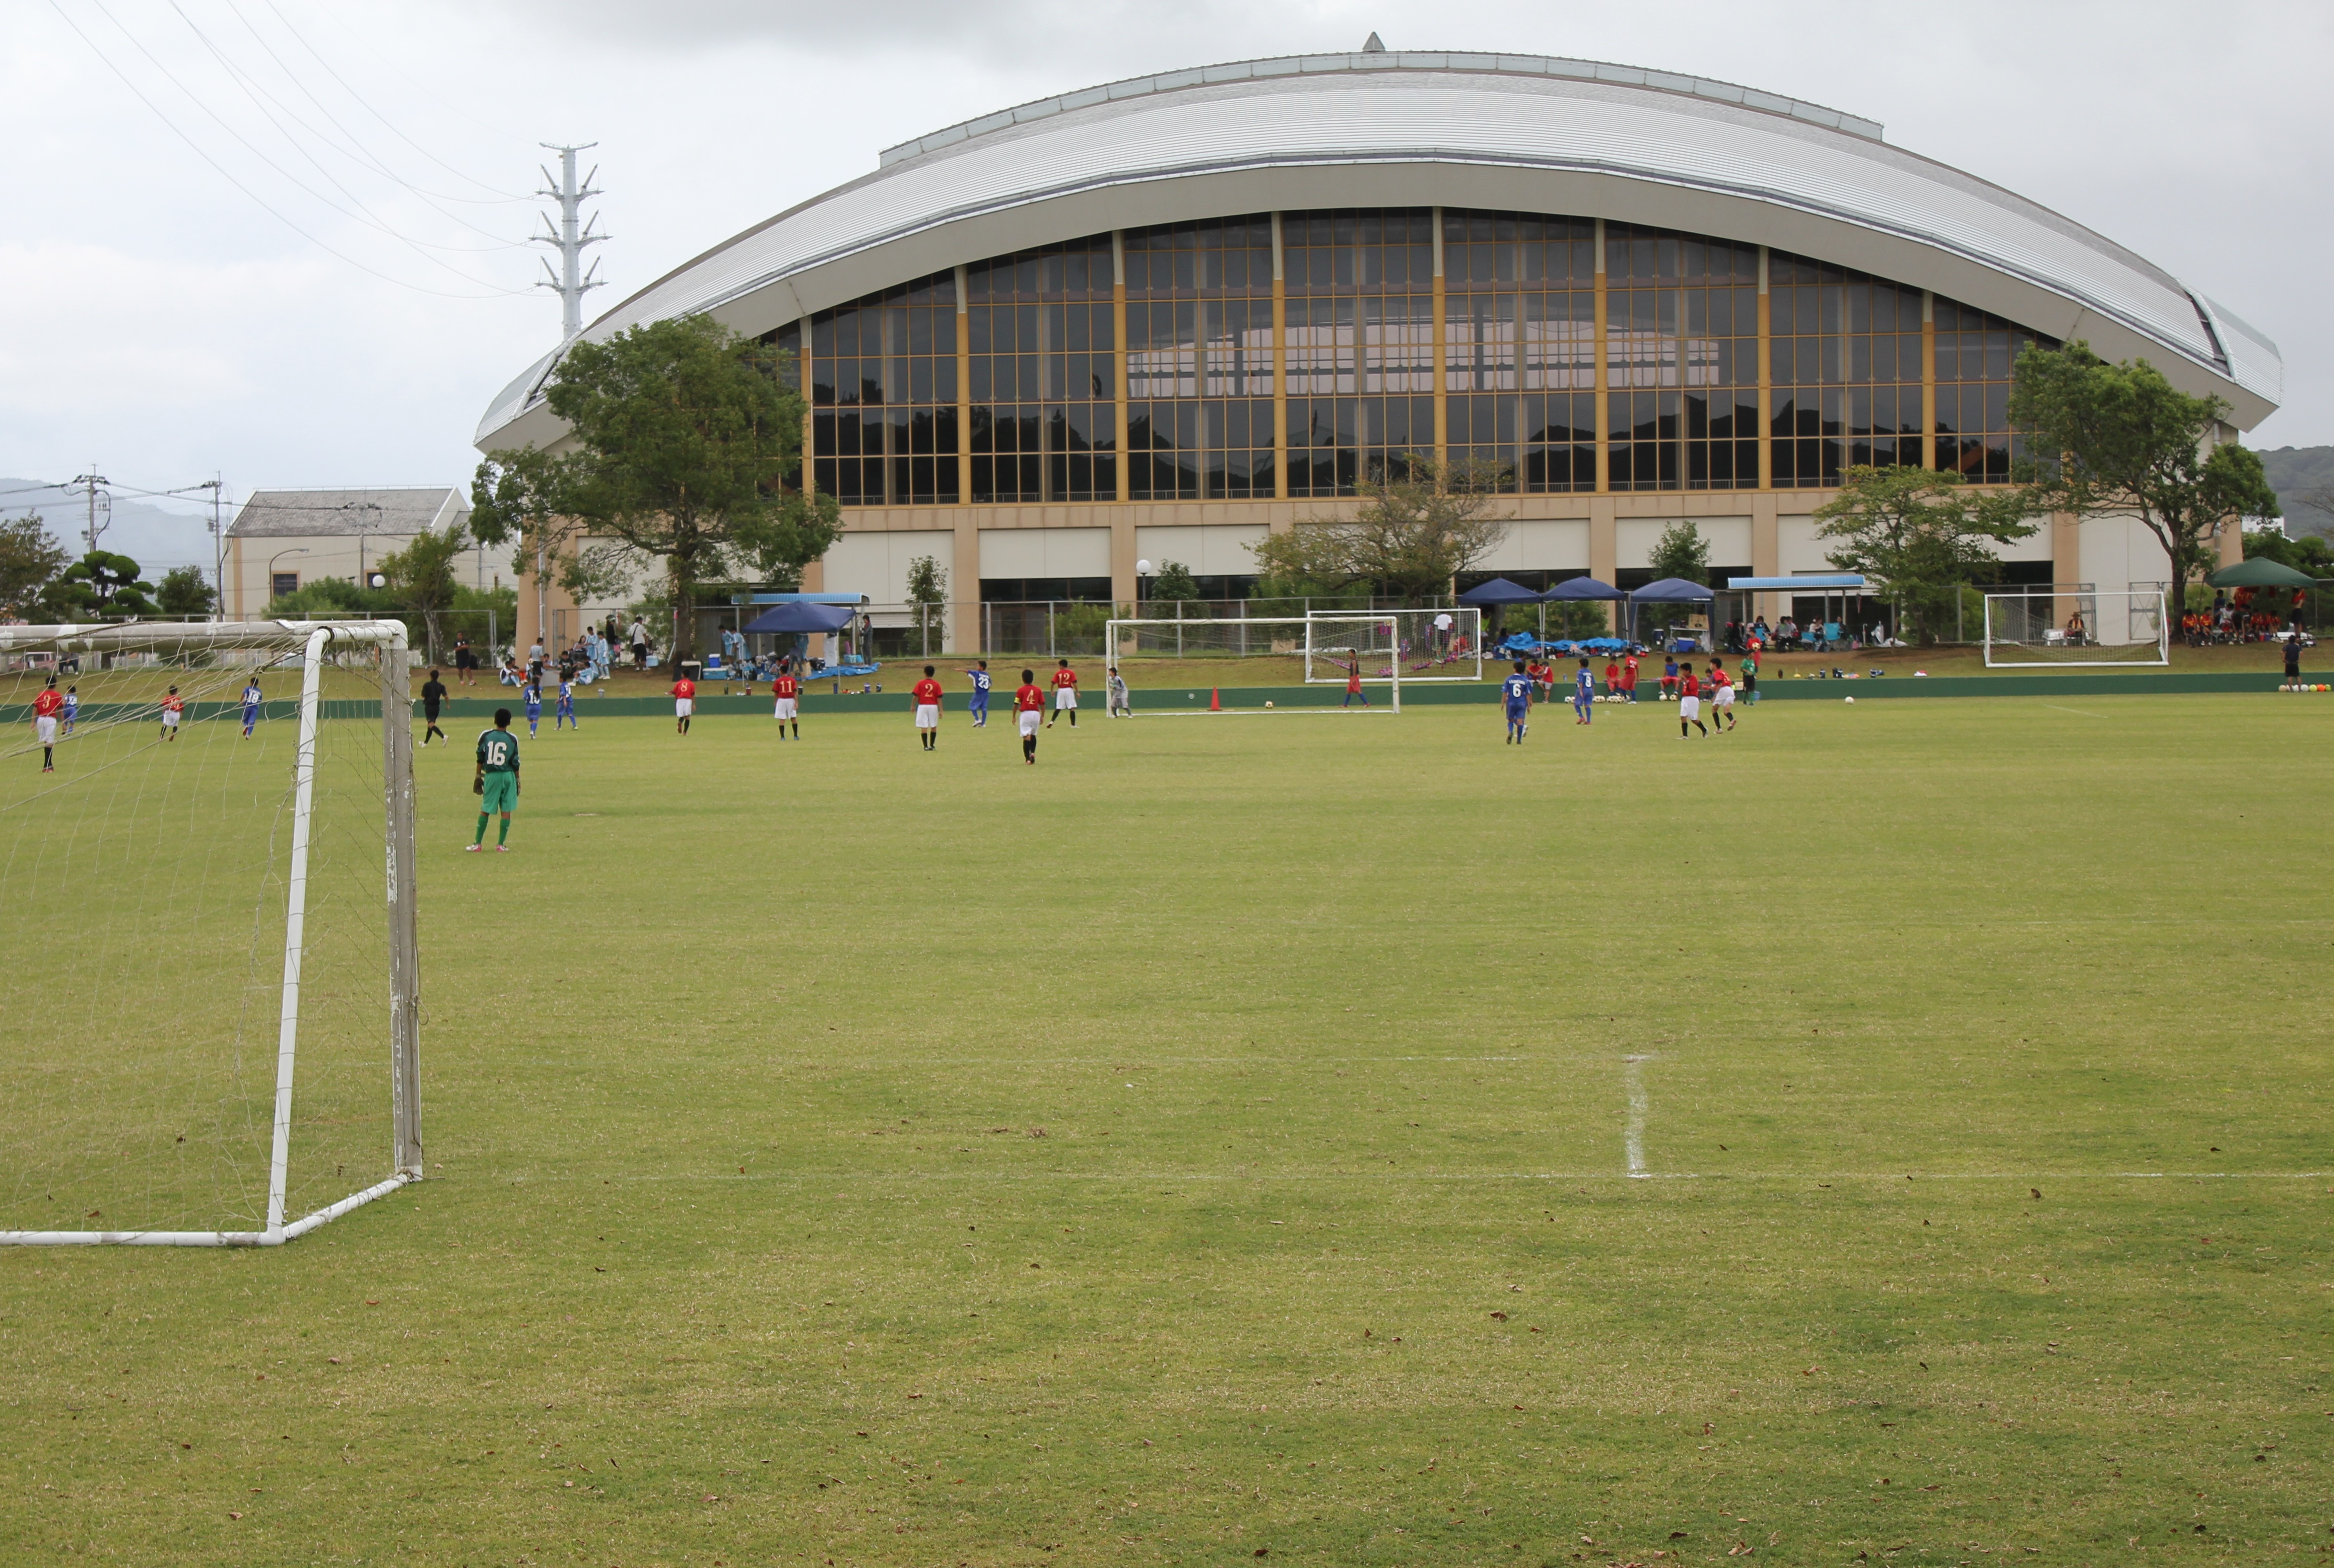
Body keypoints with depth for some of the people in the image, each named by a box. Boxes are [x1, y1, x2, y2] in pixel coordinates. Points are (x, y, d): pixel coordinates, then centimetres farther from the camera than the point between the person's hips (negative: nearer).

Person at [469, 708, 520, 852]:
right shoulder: (512, 739, -3)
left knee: (485, 810, 7)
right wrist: (518, 780, 11)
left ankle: (477, 844, 8)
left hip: (491, 776, 1)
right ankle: (501, 844, 4)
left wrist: (478, 776, 11)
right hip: (508, 776, -1)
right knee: (506, 810, 4)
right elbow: (515, 763, 0)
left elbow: (480, 758, 2)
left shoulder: (485, 736, -2)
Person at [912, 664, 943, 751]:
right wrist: (941, 710, 1)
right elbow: (939, 698, -3)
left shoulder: (920, 684, -4)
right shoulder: (936, 684, -1)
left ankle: (926, 747, -4)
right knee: (934, 727, 15)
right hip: (933, 707, 1)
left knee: (924, 727, 0)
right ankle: (932, 745, 16)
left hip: (922, 707, -1)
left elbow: (916, 696, -5)